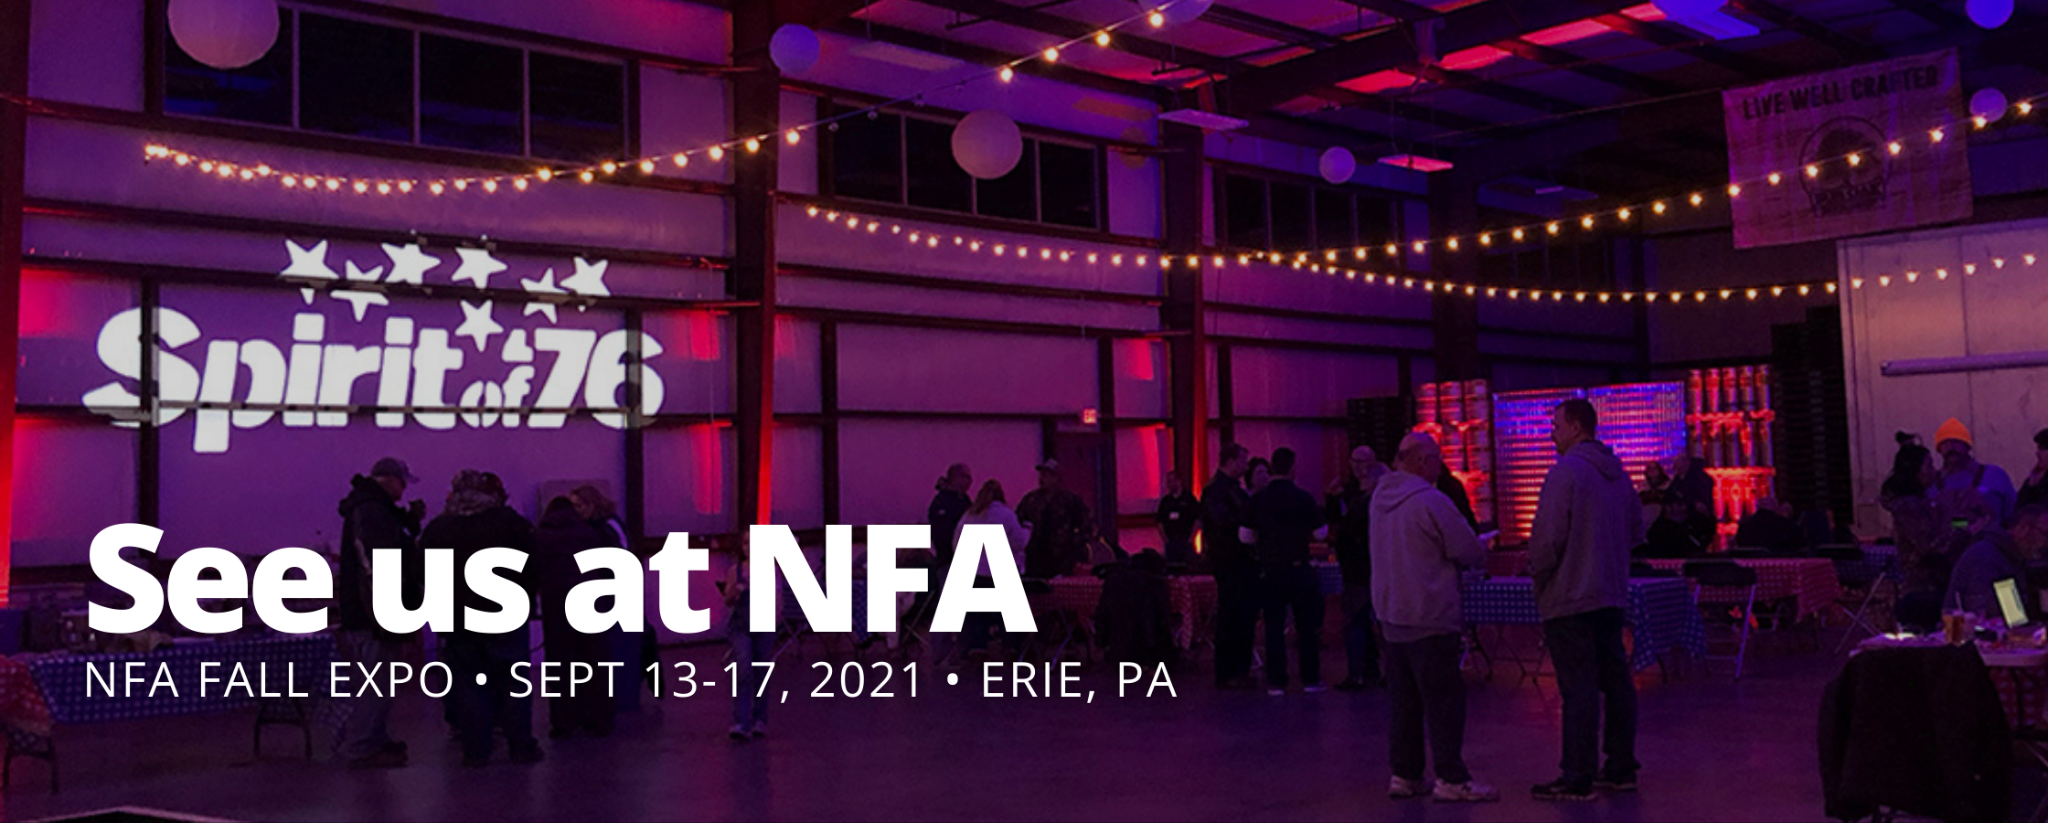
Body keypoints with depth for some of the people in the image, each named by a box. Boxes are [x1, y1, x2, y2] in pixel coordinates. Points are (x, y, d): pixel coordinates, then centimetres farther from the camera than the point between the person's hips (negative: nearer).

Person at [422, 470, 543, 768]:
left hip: (458, 621, 2)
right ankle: (522, 747, 5)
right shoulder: (509, 521, -2)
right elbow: (532, 566, -3)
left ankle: (475, 750, 6)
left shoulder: (435, 530, 5)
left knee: (468, 685, 7)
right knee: (514, 682, 4)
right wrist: (524, 600, 8)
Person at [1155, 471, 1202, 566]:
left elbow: (1198, 520, -2)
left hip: (1186, 540, -3)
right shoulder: (1165, 500, 11)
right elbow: (1159, 521, 12)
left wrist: (1191, 538, -10)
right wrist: (1164, 538, -1)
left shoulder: (1189, 498, 1)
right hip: (1170, 540, 3)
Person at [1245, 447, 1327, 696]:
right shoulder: (1303, 498, -9)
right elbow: (1319, 533, -4)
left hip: (1271, 570, 2)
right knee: (1307, 625, 9)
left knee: (1274, 626, 6)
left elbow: (1247, 537, -1)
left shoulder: (1257, 499, -3)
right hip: (1299, 568, -2)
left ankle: (1276, 682, 5)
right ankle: (1310, 679, 13)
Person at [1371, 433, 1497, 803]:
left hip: (1391, 613, 8)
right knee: (1444, 699, -1)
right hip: (1429, 616, -8)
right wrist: (1479, 554, 11)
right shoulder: (1430, 502, -17)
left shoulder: (1381, 497, 8)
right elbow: (1472, 553, -12)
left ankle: (1404, 774, 17)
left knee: (1402, 698, 12)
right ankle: (1451, 778, 2)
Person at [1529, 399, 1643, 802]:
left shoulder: (1565, 471, -15)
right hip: (1611, 595, 9)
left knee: (1578, 689, -6)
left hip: (1571, 599, -8)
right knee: (1616, 681, 12)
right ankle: (1621, 769, 20)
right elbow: (1636, 529, 18)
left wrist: (1539, 576, -3)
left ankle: (1578, 780, -3)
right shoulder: (1617, 472, 12)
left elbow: (1547, 537, -18)